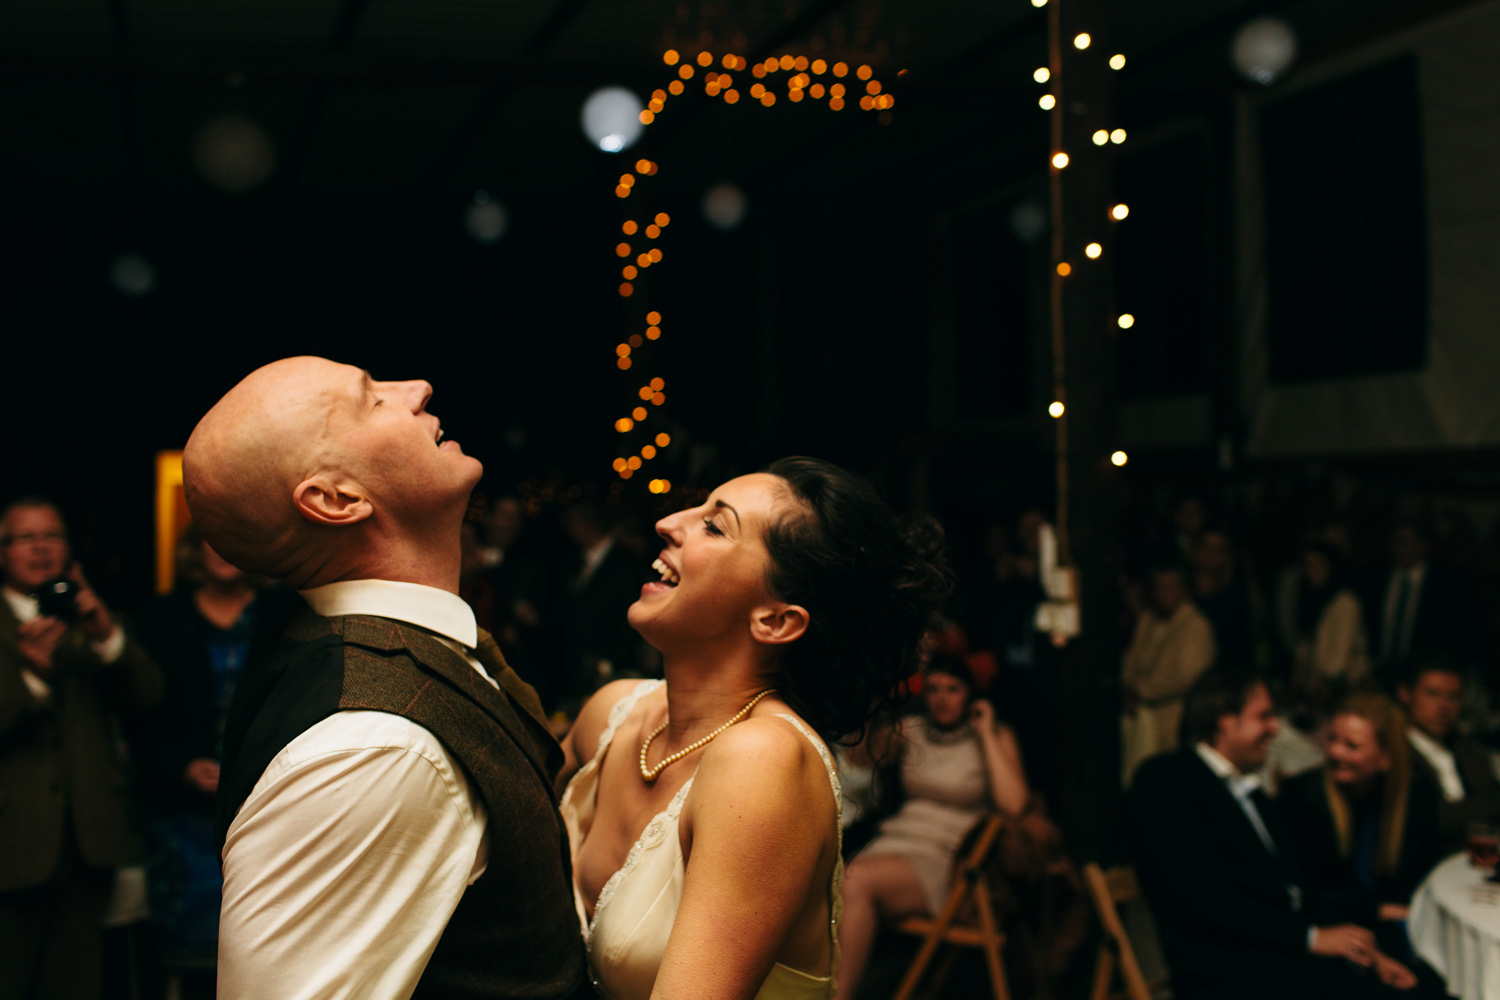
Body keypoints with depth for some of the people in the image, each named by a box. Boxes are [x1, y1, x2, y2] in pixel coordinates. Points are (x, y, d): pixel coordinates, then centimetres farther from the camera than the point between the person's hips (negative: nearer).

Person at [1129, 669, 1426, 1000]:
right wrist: (1312, 937, -14)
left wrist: (1368, 952, 3)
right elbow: (1203, 894, -12)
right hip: (1223, 970, -7)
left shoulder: (1254, 795, 25)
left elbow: (1299, 891, 19)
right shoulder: (1163, 780, -1)